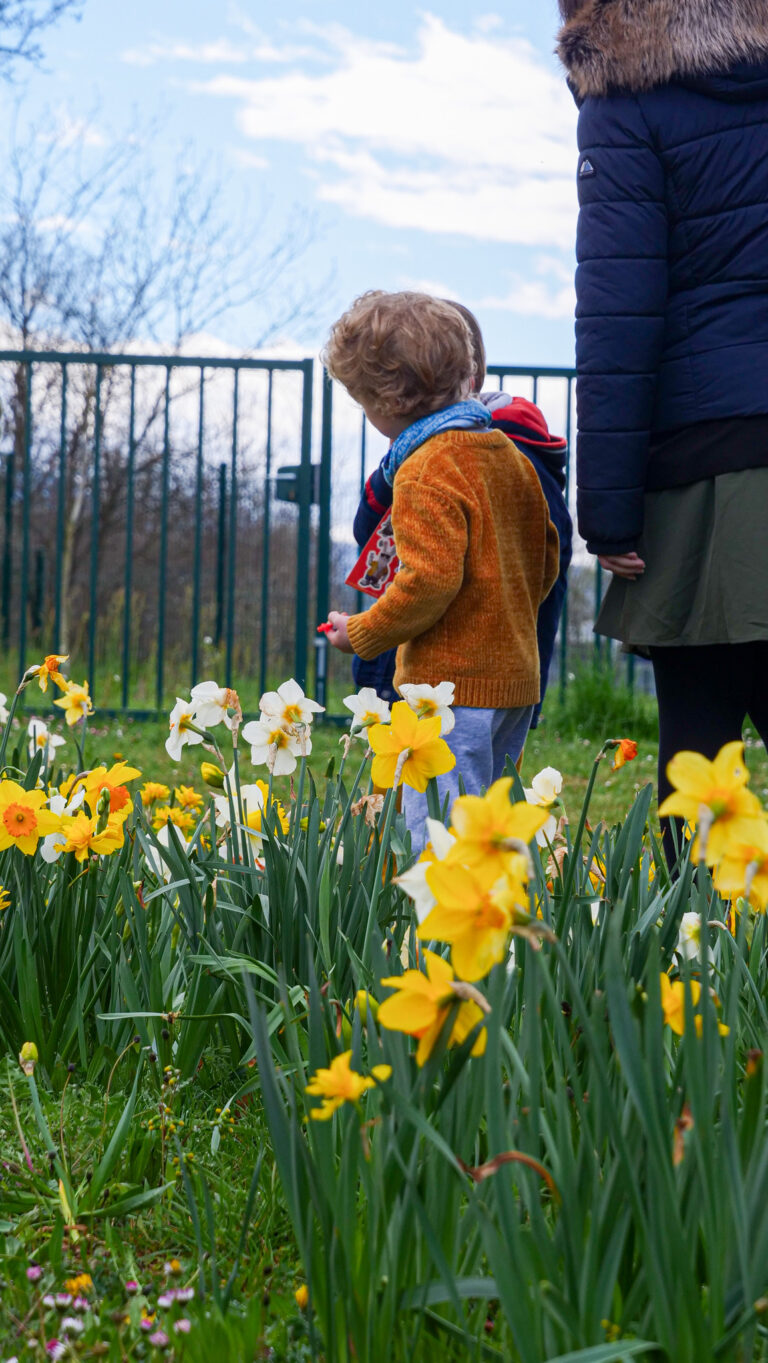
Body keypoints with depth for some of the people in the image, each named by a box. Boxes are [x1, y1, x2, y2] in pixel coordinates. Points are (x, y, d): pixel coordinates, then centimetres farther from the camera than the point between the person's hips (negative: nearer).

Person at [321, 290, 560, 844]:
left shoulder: (426, 471, -15)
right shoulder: (508, 453, 12)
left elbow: (431, 579, -22)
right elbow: (545, 558, 18)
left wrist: (364, 634, -10)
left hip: (453, 681, -10)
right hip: (517, 677, 10)